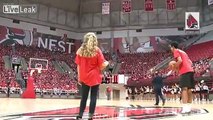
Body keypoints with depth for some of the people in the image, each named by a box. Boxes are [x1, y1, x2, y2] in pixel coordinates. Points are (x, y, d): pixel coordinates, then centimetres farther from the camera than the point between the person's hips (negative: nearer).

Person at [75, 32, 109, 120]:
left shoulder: (80, 50, 2)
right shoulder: (97, 50, -6)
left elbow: (78, 66, 3)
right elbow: (101, 66, -9)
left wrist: (79, 77, 10)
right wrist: (106, 63, 12)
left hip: (84, 78, 3)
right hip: (95, 77, -3)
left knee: (84, 97, 12)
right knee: (93, 97, 4)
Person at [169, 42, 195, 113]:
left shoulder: (176, 51, 3)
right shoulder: (183, 52, 29)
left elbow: (180, 60, -15)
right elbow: (190, 62, 25)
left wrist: (176, 67, -1)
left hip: (184, 71, -9)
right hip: (190, 70, 9)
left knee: (184, 88, -13)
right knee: (189, 89, 8)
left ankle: (185, 108, -20)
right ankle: (188, 107, 10)